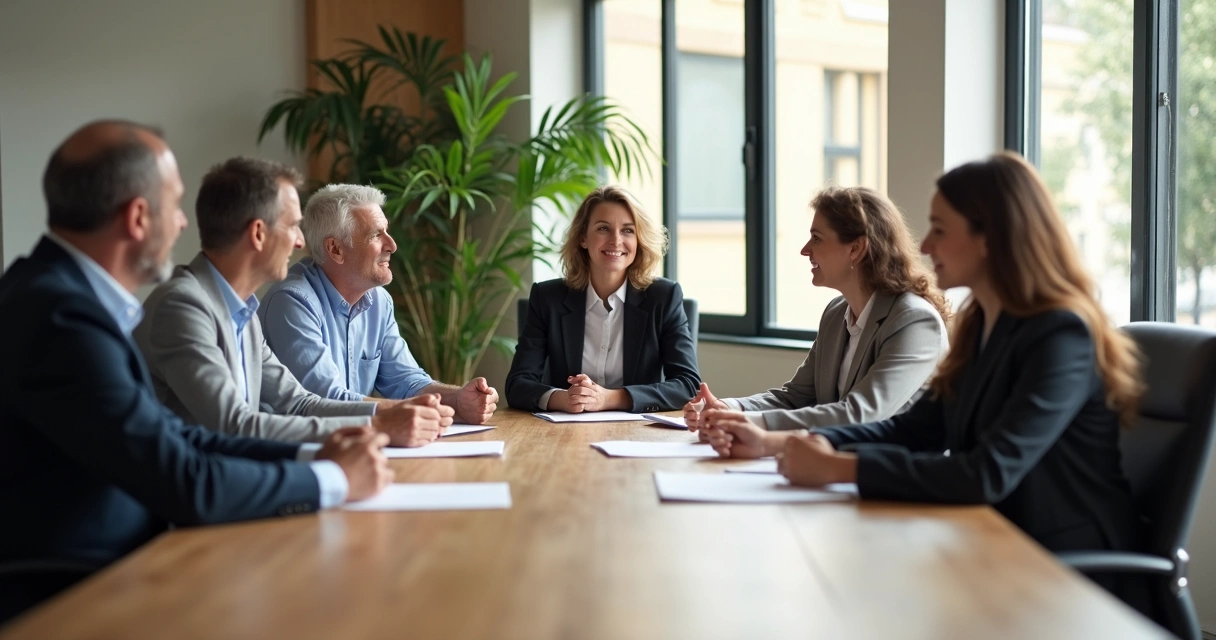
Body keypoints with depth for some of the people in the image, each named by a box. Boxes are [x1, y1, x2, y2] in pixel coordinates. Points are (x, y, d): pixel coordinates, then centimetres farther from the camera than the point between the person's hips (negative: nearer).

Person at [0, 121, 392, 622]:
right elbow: (185, 486, -22)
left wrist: (308, 456, 1)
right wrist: (333, 479, -10)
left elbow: (170, 435, 10)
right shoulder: (59, 314, -22)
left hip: (101, 577, 8)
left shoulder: (70, 294, 6)